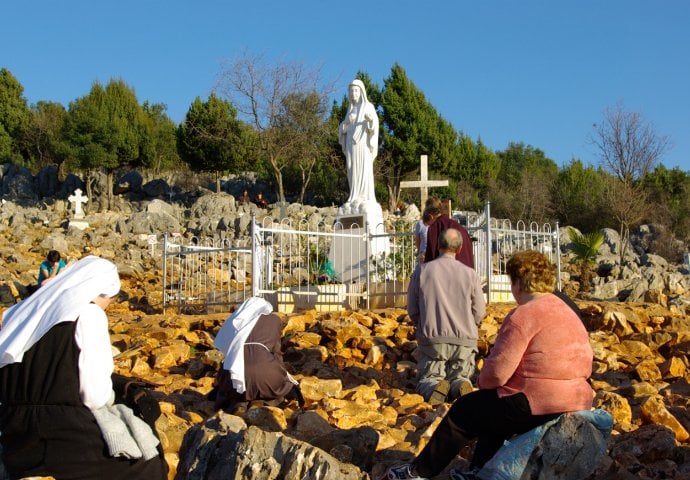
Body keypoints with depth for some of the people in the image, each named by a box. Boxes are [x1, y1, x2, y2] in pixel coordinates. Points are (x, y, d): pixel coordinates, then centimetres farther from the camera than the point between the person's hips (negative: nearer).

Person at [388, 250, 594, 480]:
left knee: (464, 411, 11)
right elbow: (586, 364, 14)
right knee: (492, 408, 31)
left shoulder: (522, 316, -15)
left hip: (536, 407, -9)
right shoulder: (570, 314, 12)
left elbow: (496, 370, -19)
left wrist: (484, 383, 5)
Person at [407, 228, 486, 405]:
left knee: (426, 380, 15)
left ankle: (434, 388, -21)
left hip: (431, 339, 0)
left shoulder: (421, 271, -4)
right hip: (464, 340, 1)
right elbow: (479, 312, 3)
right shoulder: (470, 274, -5)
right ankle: (460, 385, -17)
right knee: (460, 378, 19)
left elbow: (412, 310, 3)